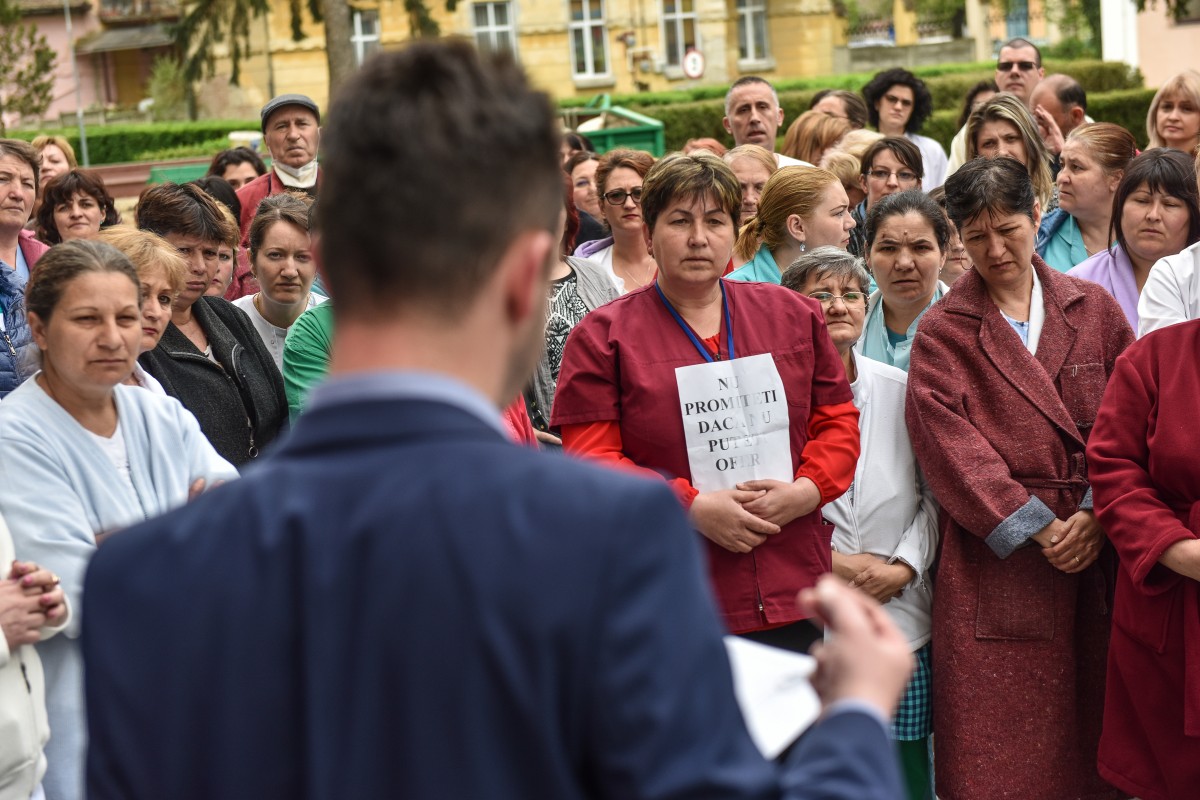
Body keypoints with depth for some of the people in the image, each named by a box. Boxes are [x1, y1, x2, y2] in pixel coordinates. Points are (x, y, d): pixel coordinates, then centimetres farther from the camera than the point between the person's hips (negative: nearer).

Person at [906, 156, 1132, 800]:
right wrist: (1038, 525, -13)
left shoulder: (1093, 309, 12)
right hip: (994, 562, -2)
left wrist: (1096, 514, -8)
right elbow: (949, 443, -7)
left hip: (1095, 554, 2)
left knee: (1088, 733, 5)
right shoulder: (942, 331, 4)